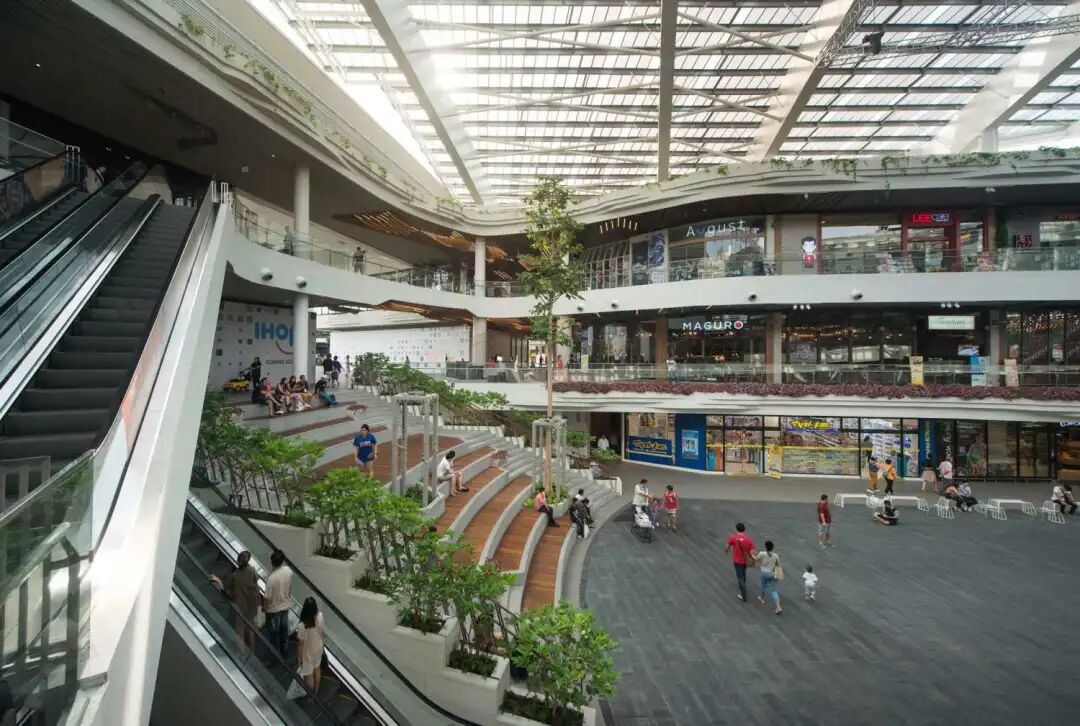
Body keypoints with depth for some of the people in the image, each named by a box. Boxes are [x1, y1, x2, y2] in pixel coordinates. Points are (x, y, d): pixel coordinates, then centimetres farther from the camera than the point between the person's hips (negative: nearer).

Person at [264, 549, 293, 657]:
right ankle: (283, 650, 43)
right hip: (285, 606, 5)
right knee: (284, 628, 24)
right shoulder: (288, 570, -16)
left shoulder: (271, 577, -34)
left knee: (274, 631, 17)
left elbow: (267, 597, -23)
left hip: (273, 609, -5)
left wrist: (264, 608, -3)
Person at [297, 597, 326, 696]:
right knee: (316, 667, 30)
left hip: (307, 652, -4)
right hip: (318, 648, 4)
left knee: (308, 674, 22)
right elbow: (323, 632, -6)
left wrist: (299, 657, -6)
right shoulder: (320, 616, -24)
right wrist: (323, 643, 13)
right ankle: (316, 690, 51)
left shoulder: (301, 625, -36)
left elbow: (300, 643, -23)